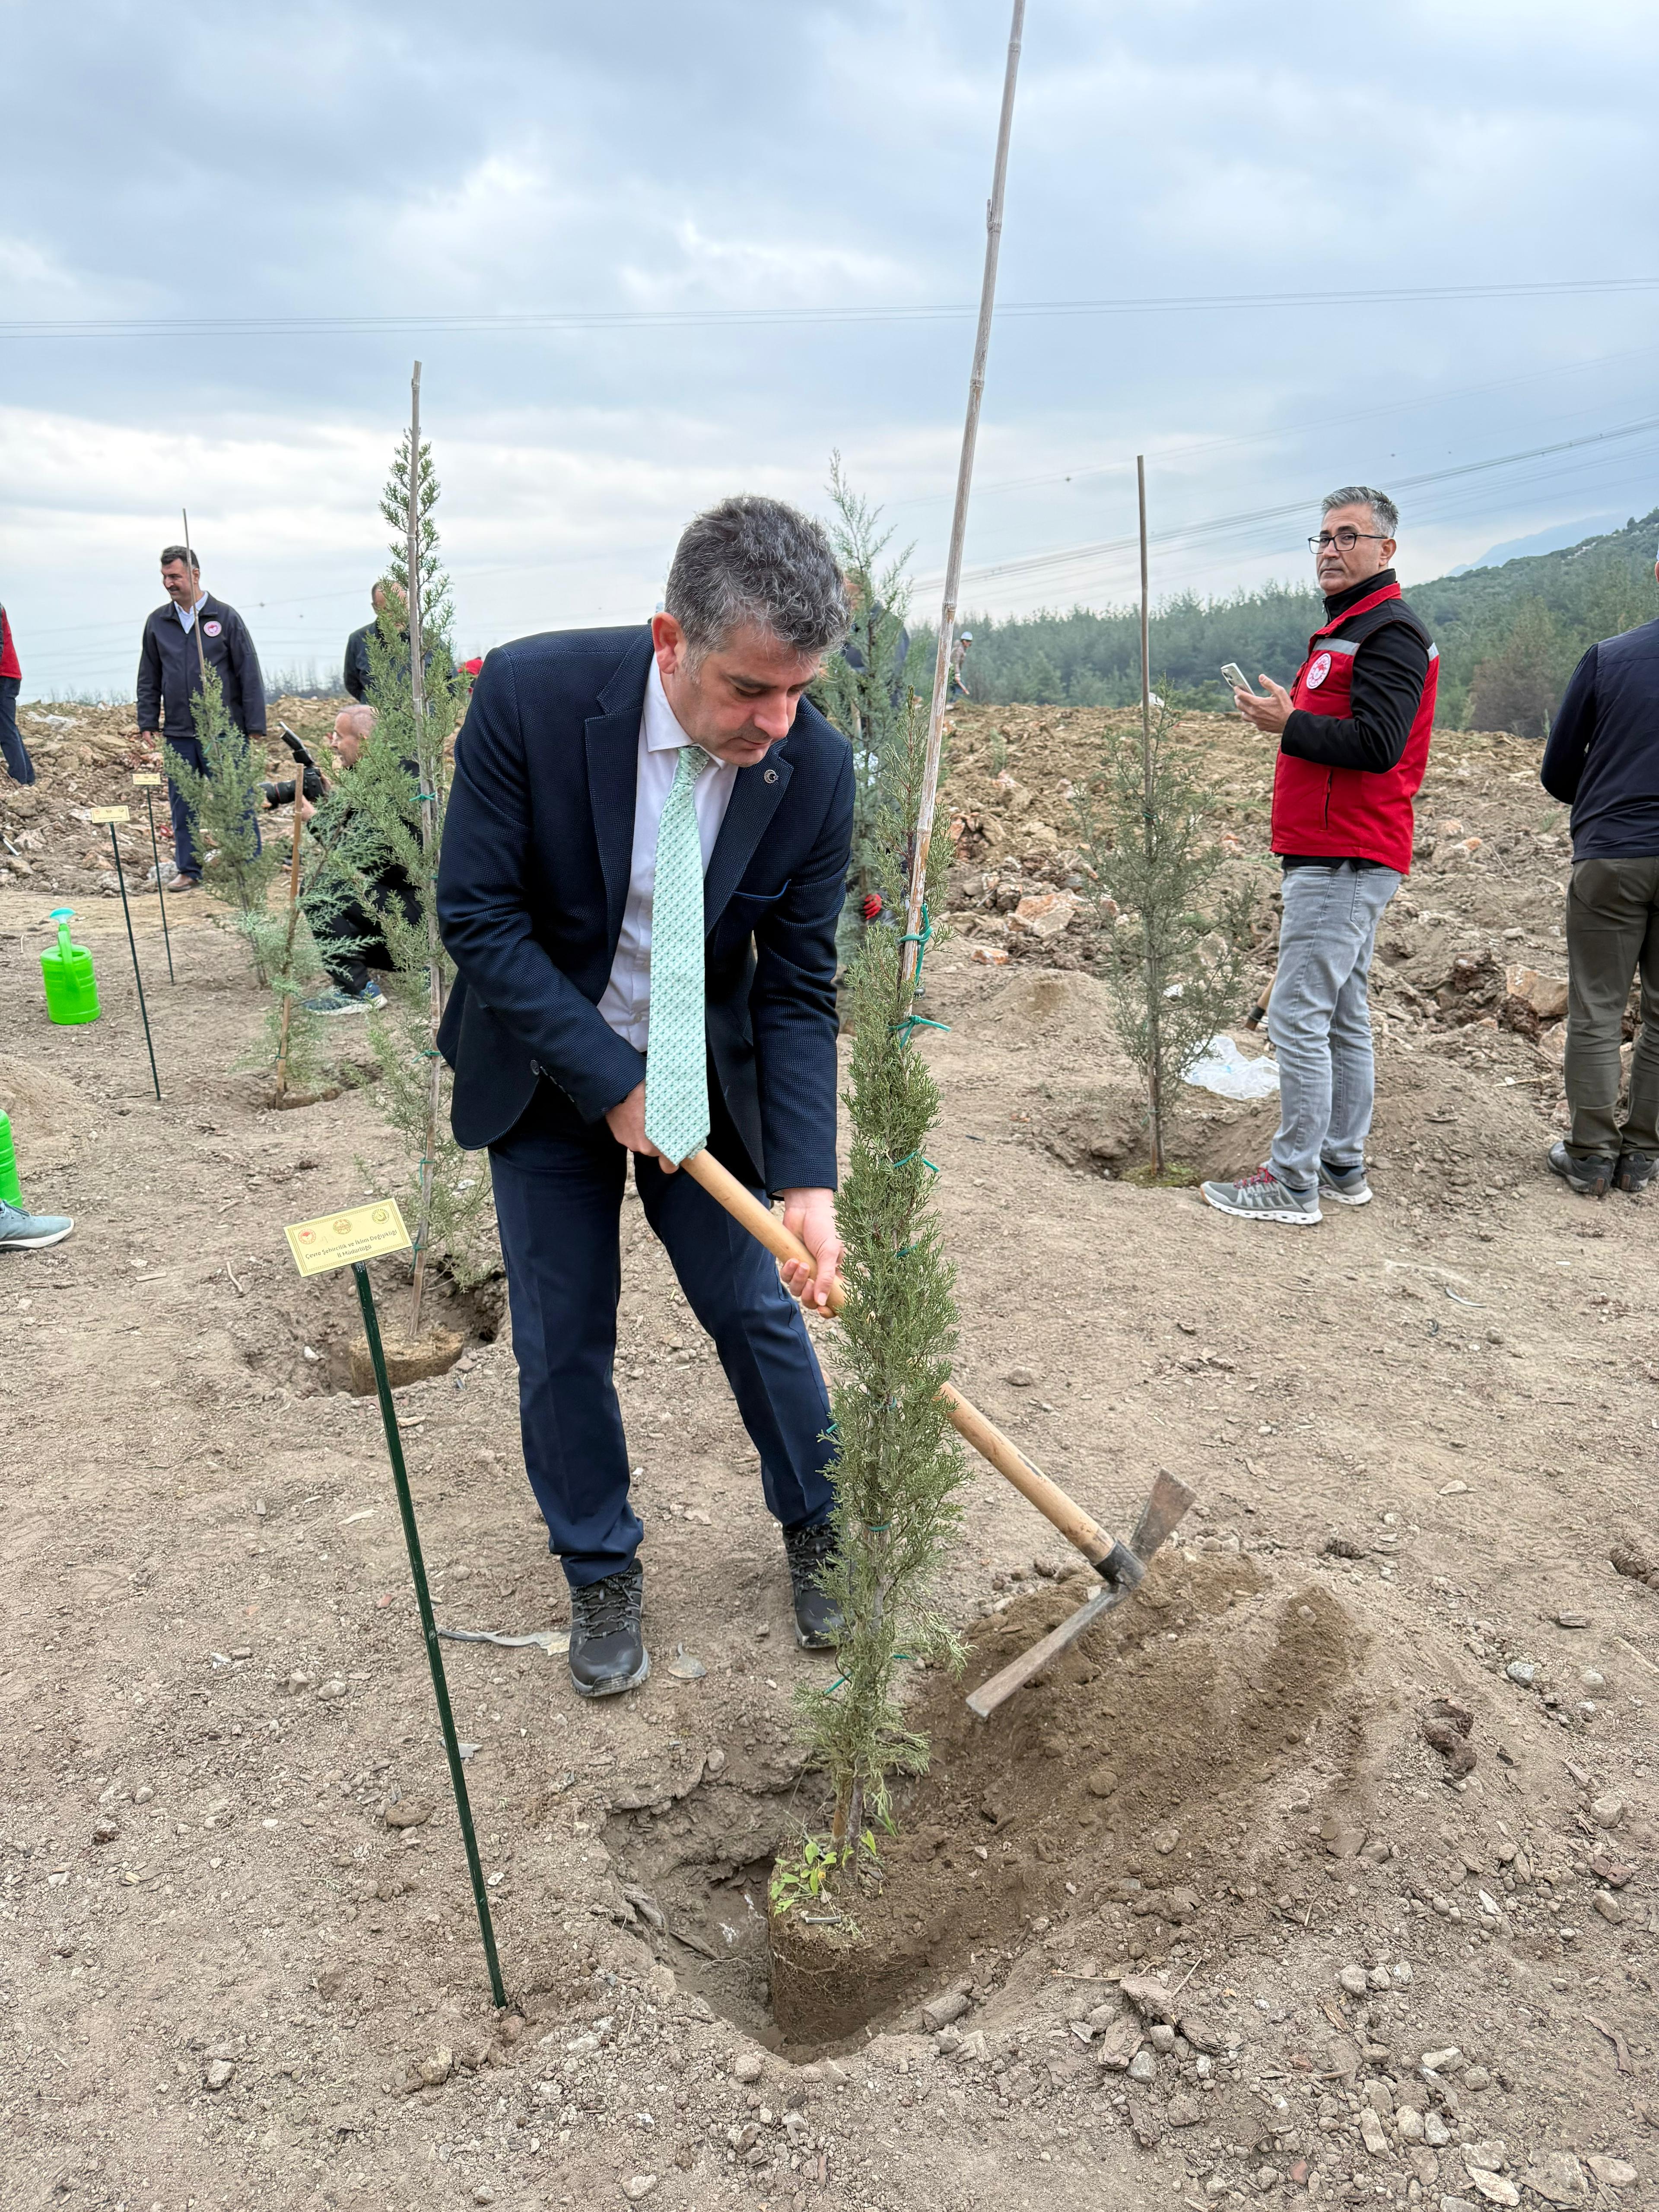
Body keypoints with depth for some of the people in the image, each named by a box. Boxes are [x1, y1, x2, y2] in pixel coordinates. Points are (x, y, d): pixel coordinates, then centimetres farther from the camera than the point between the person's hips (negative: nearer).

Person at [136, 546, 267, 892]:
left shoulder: (225, 617, -1)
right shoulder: (158, 622, 9)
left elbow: (249, 674, -2)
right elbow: (148, 678, 15)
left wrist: (255, 727, -5)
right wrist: (148, 722, 8)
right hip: (178, 733, 4)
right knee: (183, 805, 8)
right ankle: (189, 870, 18)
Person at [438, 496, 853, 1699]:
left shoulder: (816, 765, -19)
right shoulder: (530, 694, -25)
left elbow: (799, 990, -13)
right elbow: (480, 917, -19)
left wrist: (809, 1180, -23)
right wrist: (611, 1082, -22)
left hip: (707, 1074, 1)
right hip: (550, 1070, -1)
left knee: (760, 1310, 8)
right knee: (563, 1338, 6)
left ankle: (818, 1531, 33)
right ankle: (602, 1572, 29)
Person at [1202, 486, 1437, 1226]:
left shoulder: (1389, 632, -10)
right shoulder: (1346, 630, 22)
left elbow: (1376, 744, -22)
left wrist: (1288, 725, -16)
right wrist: (1292, 716, 12)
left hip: (1344, 862, -11)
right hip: (1339, 856, 11)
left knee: (1299, 1017, -11)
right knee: (1343, 1017, 14)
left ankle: (1293, 1185, -6)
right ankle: (1343, 1168, 22)